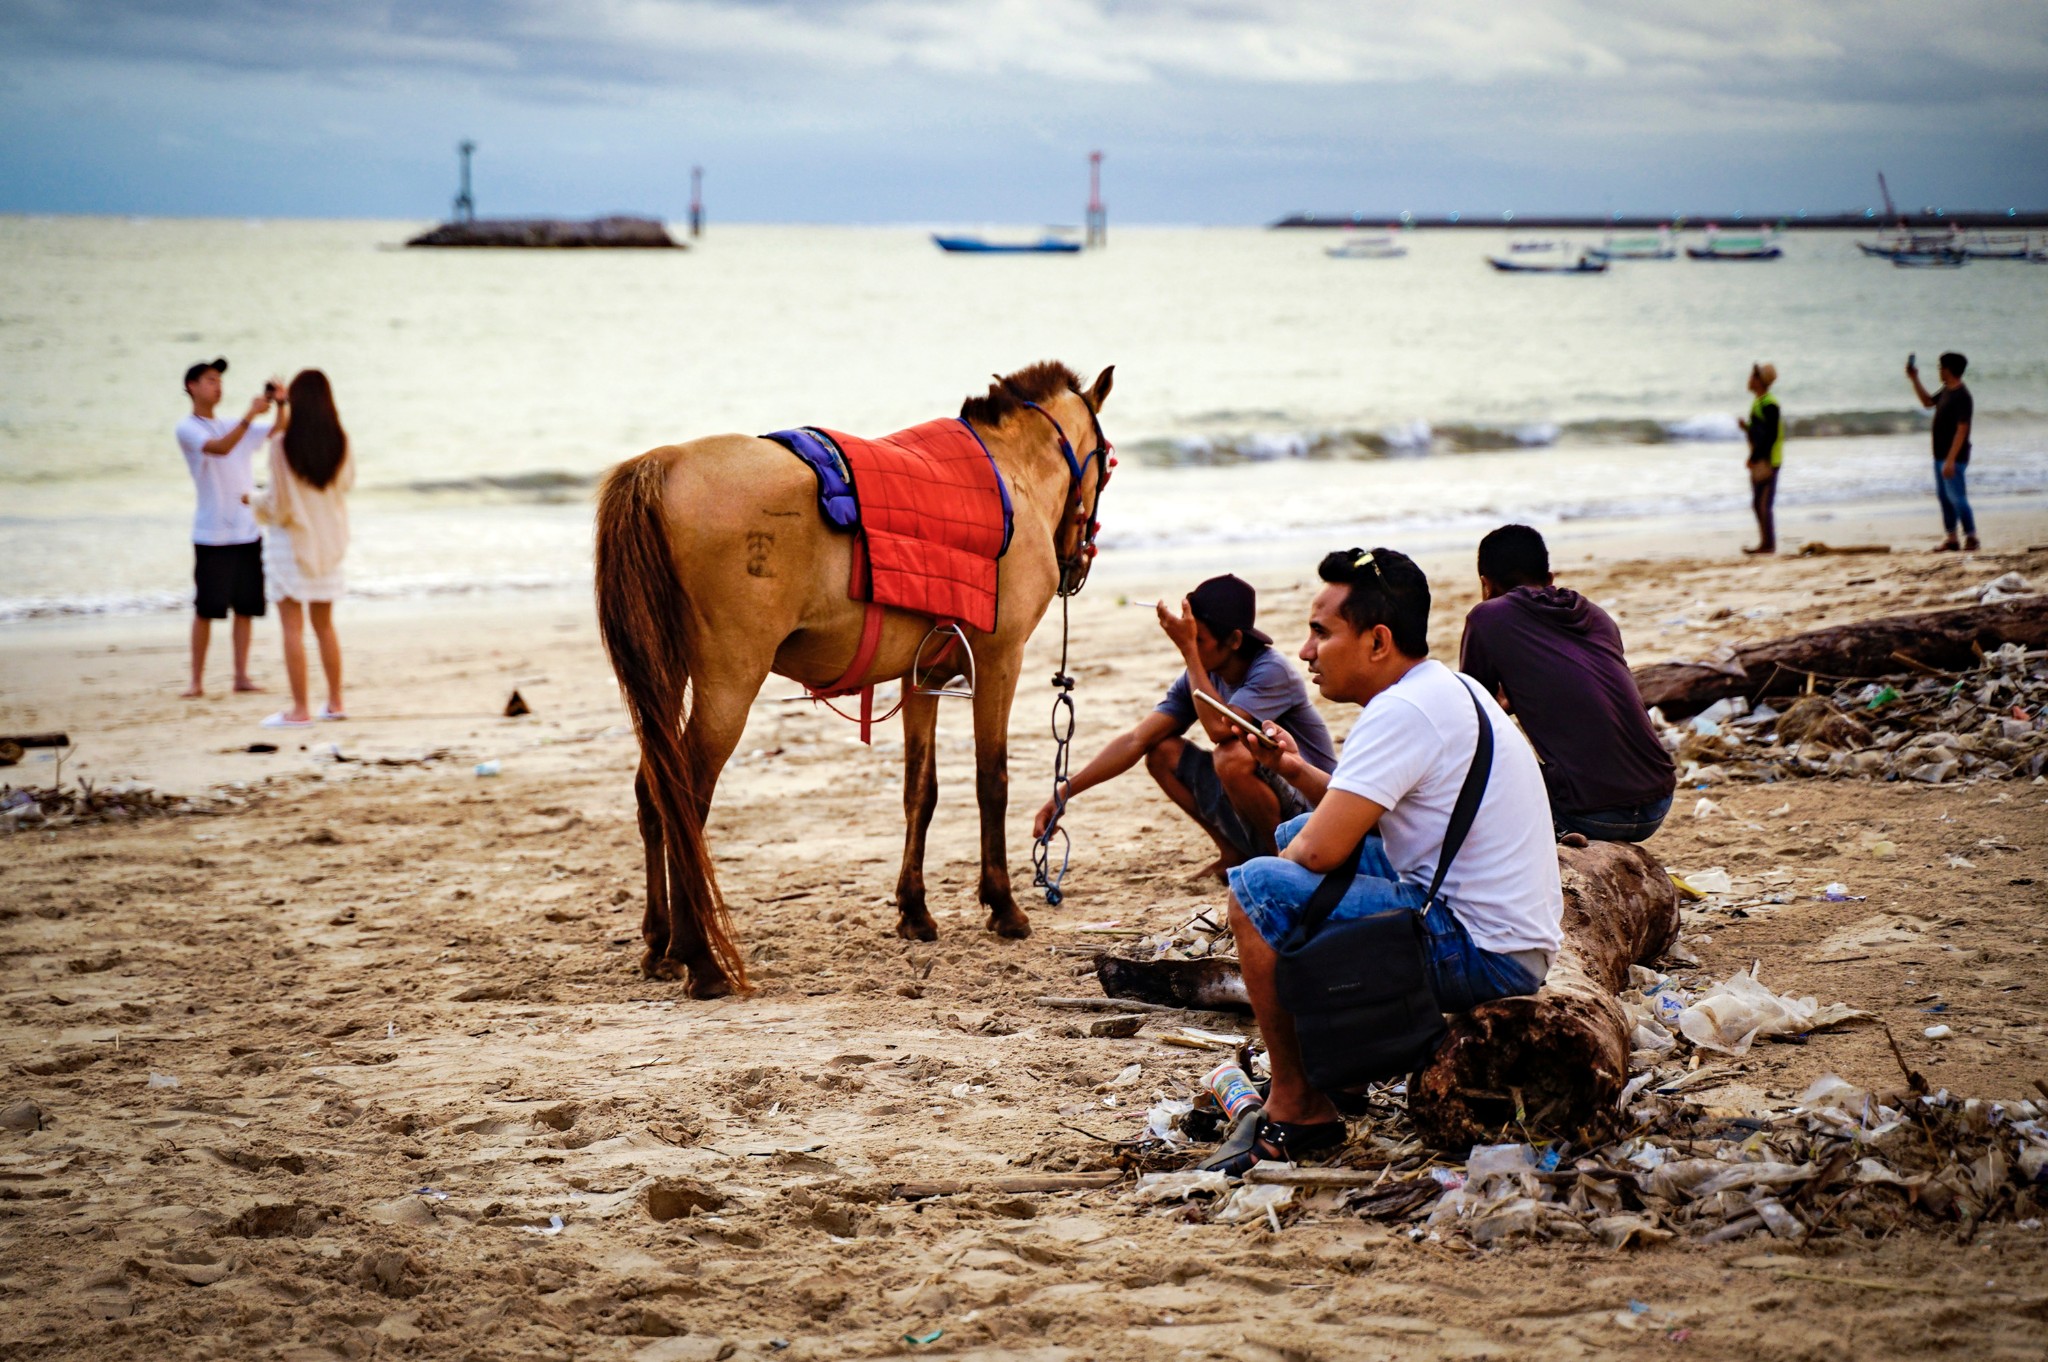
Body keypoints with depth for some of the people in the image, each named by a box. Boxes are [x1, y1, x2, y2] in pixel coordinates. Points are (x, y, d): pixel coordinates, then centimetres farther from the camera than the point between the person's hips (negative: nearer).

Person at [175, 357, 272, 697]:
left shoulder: (233, 426, 17)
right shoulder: (187, 429, -3)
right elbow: (219, 448, -22)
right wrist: (251, 414, -28)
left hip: (247, 531, 6)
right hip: (212, 534, -6)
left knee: (246, 606, 5)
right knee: (206, 608, -5)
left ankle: (242, 675, 10)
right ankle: (197, 680, 0)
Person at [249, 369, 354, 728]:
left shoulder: (283, 444, -15)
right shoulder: (339, 442, -3)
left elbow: (278, 503, -13)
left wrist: (260, 504, 10)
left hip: (291, 541, -5)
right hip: (328, 541, 5)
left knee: (293, 628, -2)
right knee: (324, 625, 17)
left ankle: (300, 709, -3)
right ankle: (335, 702, 20)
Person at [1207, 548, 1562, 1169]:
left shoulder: (1402, 712, -19)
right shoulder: (1447, 690, 13)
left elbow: (1319, 853, -22)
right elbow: (1361, 817, 24)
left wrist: (1259, 879, 0)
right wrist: (1298, 772, 8)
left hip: (1482, 953, -11)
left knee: (1256, 887, -16)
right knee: (1295, 832, 22)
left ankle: (1298, 1108, -5)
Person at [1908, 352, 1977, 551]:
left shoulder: (1962, 397, -19)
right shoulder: (1946, 392, 9)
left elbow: (1961, 430, -23)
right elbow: (1927, 402, 30)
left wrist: (1950, 460, -26)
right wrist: (1914, 380, 21)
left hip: (1954, 458, -10)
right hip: (1941, 456, 10)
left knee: (1957, 497, -8)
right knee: (1944, 497, 11)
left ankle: (1971, 538, -2)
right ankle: (1950, 539, 16)